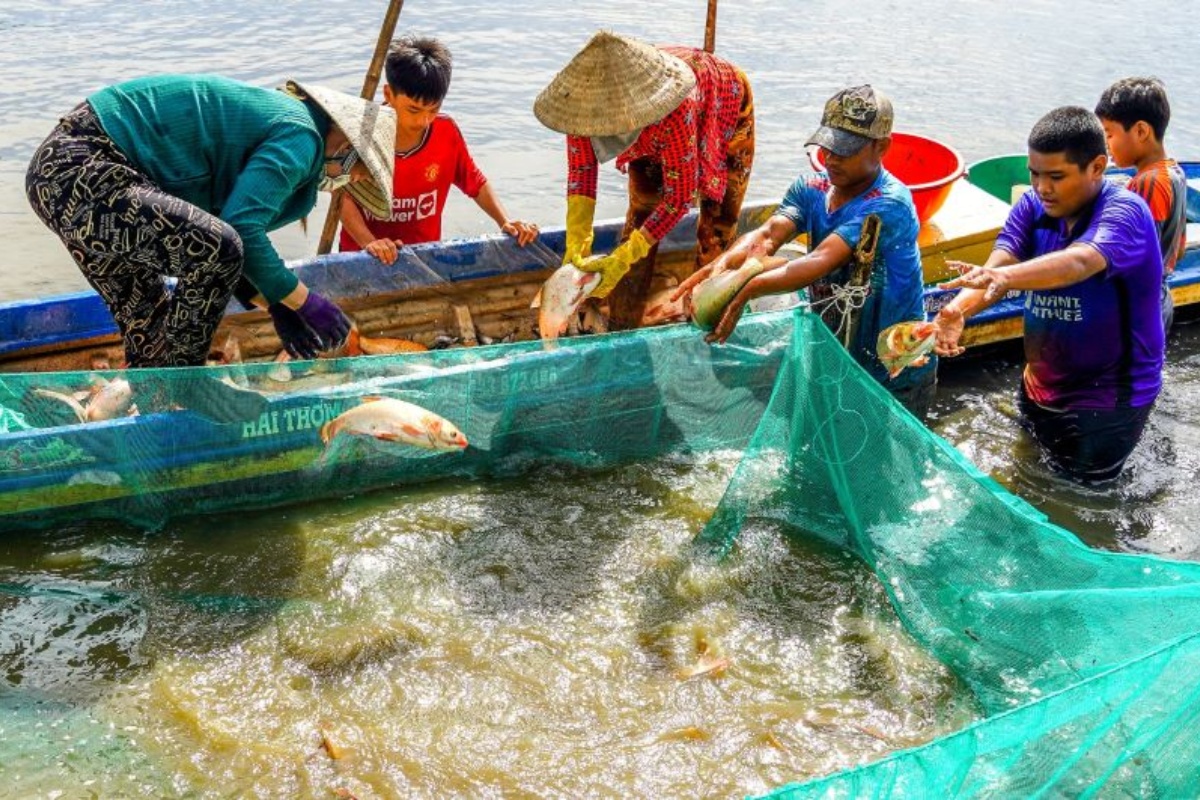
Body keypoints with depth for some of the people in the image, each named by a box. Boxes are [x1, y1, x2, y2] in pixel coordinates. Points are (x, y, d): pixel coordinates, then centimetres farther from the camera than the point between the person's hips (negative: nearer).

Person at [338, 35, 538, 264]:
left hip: (424, 256, 0)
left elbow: (476, 184, 8)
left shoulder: (447, 132, -4)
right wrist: (369, 242, -29)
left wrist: (505, 222, -7)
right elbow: (345, 198, -12)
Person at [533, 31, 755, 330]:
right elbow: (581, 168, -22)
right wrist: (576, 239, -34)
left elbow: (678, 199, -42)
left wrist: (623, 258, -45)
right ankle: (620, 328, 5)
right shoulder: (587, 98, -35)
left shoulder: (676, 112, -50)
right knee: (641, 212, -1)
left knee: (717, 225, -7)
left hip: (726, 111, -4)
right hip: (652, 134, 4)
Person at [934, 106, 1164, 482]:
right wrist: (957, 310, -43)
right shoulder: (1031, 206, -5)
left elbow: (1080, 262, -43)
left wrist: (1004, 278, -62)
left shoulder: (1124, 211, -22)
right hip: (1039, 385, 6)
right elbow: (1000, 261, -22)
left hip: (1108, 398, -6)